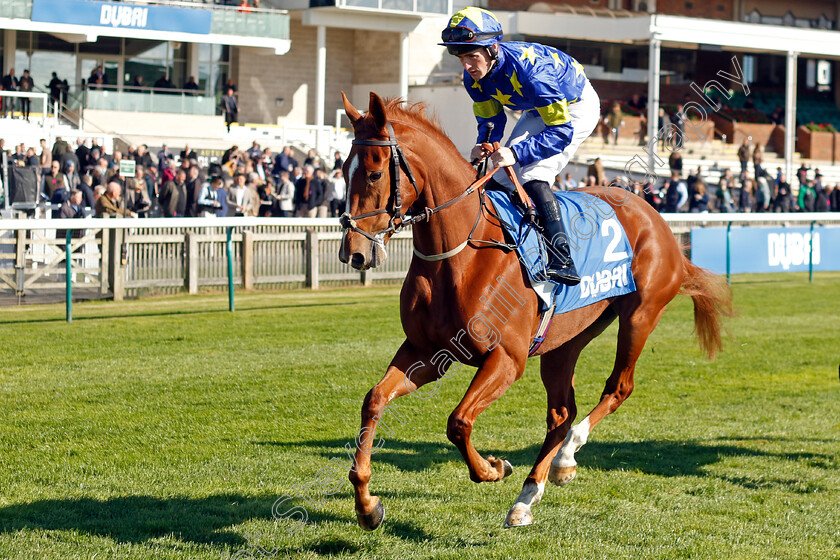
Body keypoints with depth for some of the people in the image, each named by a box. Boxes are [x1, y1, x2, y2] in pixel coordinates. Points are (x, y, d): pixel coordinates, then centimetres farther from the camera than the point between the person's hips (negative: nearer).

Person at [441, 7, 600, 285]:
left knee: (531, 174, -24)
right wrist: (483, 145, -26)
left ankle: (563, 262, -30)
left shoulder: (528, 71, -40)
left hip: (577, 107, -9)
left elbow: (561, 131, -38)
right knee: (504, 177, 3)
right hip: (540, 109, 9)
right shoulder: (474, 77, -17)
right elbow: (490, 119, -2)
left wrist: (517, 154, -49)